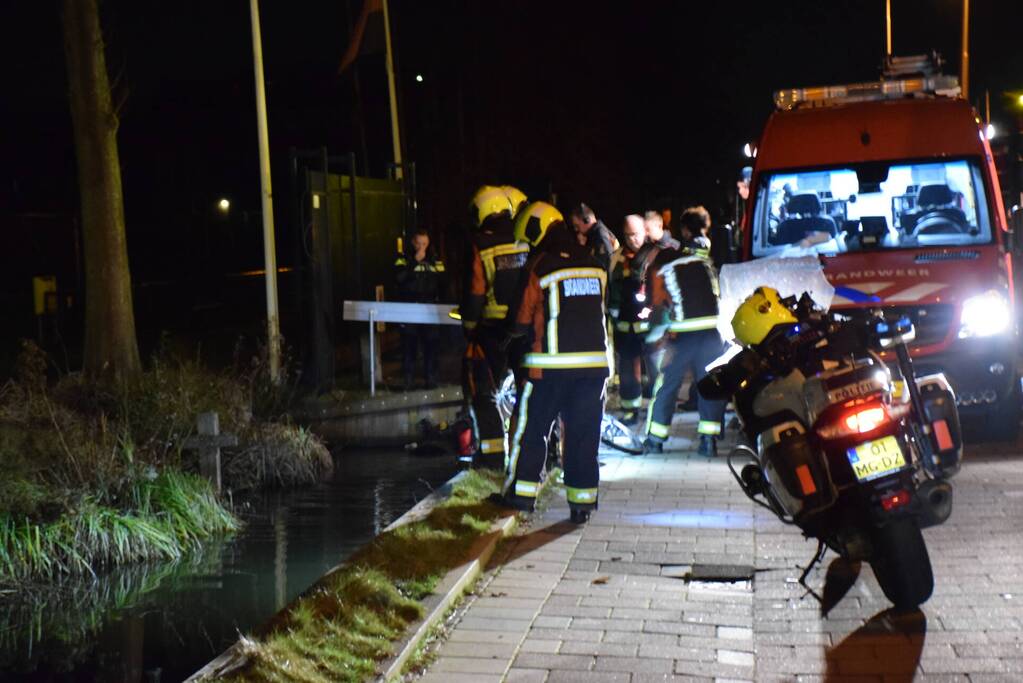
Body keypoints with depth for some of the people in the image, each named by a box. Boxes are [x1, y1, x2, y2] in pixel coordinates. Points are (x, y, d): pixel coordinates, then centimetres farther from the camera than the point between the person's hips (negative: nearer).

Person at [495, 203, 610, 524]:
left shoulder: (540, 266, -7)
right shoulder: (594, 264, 7)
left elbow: (525, 320, -3)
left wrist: (514, 333, 17)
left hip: (551, 363, -4)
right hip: (594, 361, 4)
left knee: (531, 428, 10)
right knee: (584, 433, 9)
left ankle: (521, 493, 16)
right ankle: (582, 502, 11)